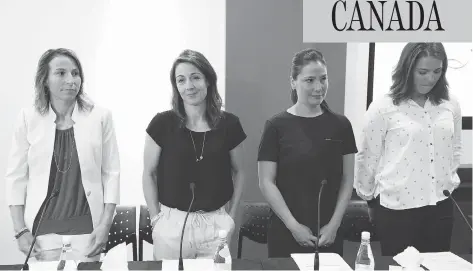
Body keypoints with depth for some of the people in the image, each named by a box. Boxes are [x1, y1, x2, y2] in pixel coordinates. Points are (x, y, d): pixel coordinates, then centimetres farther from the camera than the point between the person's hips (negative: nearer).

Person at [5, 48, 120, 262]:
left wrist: (105, 225, -6)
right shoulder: (28, 118, -3)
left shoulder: (100, 116, -3)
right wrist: (20, 230, -3)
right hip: (42, 227, 1)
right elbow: (16, 177, 1)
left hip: (87, 227, 0)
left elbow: (111, 172, -1)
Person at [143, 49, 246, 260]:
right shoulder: (162, 123, -7)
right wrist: (155, 218, -2)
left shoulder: (229, 124, -2)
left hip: (216, 225, 1)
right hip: (172, 224, -1)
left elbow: (237, 172, 10)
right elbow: (149, 173, 2)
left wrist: (231, 216, 5)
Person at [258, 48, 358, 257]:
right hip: (286, 232, -2)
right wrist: (293, 225, -11)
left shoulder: (340, 125, 3)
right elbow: (266, 182, -7)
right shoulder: (277, 126, -6)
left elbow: (347, 179, 4)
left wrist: (334, 224, -5)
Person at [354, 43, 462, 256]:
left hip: (440, 206, 4)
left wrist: (449, 181, 14)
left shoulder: (450, 106, 3)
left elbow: (455, 149, 16)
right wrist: (367, 195, 6)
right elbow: (367, 158, -3)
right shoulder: (382, 108, -11)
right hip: (396, 208, -4)